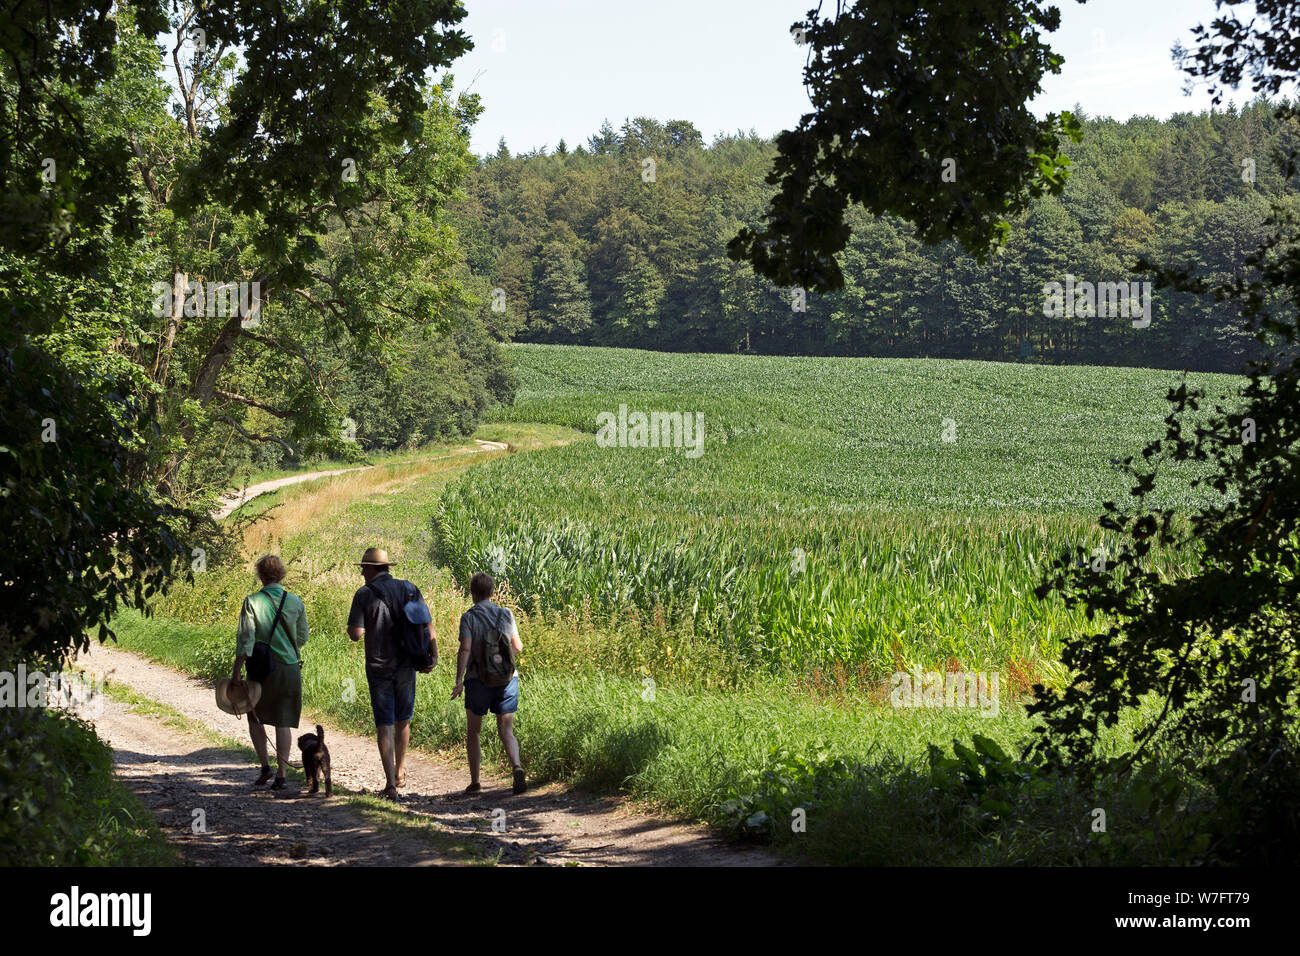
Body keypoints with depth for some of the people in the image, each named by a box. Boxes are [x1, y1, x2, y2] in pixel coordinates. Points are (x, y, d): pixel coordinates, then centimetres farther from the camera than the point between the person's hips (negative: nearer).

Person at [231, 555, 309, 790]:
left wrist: (236, 673, -10)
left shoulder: (253, 602, -8)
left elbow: (245, 639, -13)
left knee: (255, 717, 18)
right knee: (283, 723, 5)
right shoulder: (295, 602, 1)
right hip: (290, 668, 2)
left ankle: (265, 766, 9)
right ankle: (281, 774, 0)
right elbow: (302, 638, 10)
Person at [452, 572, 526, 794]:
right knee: (506, 732, 4)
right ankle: (517, 766, -24)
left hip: (478, 679, -2)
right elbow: (518, 647, 9)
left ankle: (475, 782, 11)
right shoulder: (506, 614, 4)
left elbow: (465, 649, -16)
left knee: (472, 732, 13)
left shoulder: (469, 617, -5)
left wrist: (458, 681, -18)